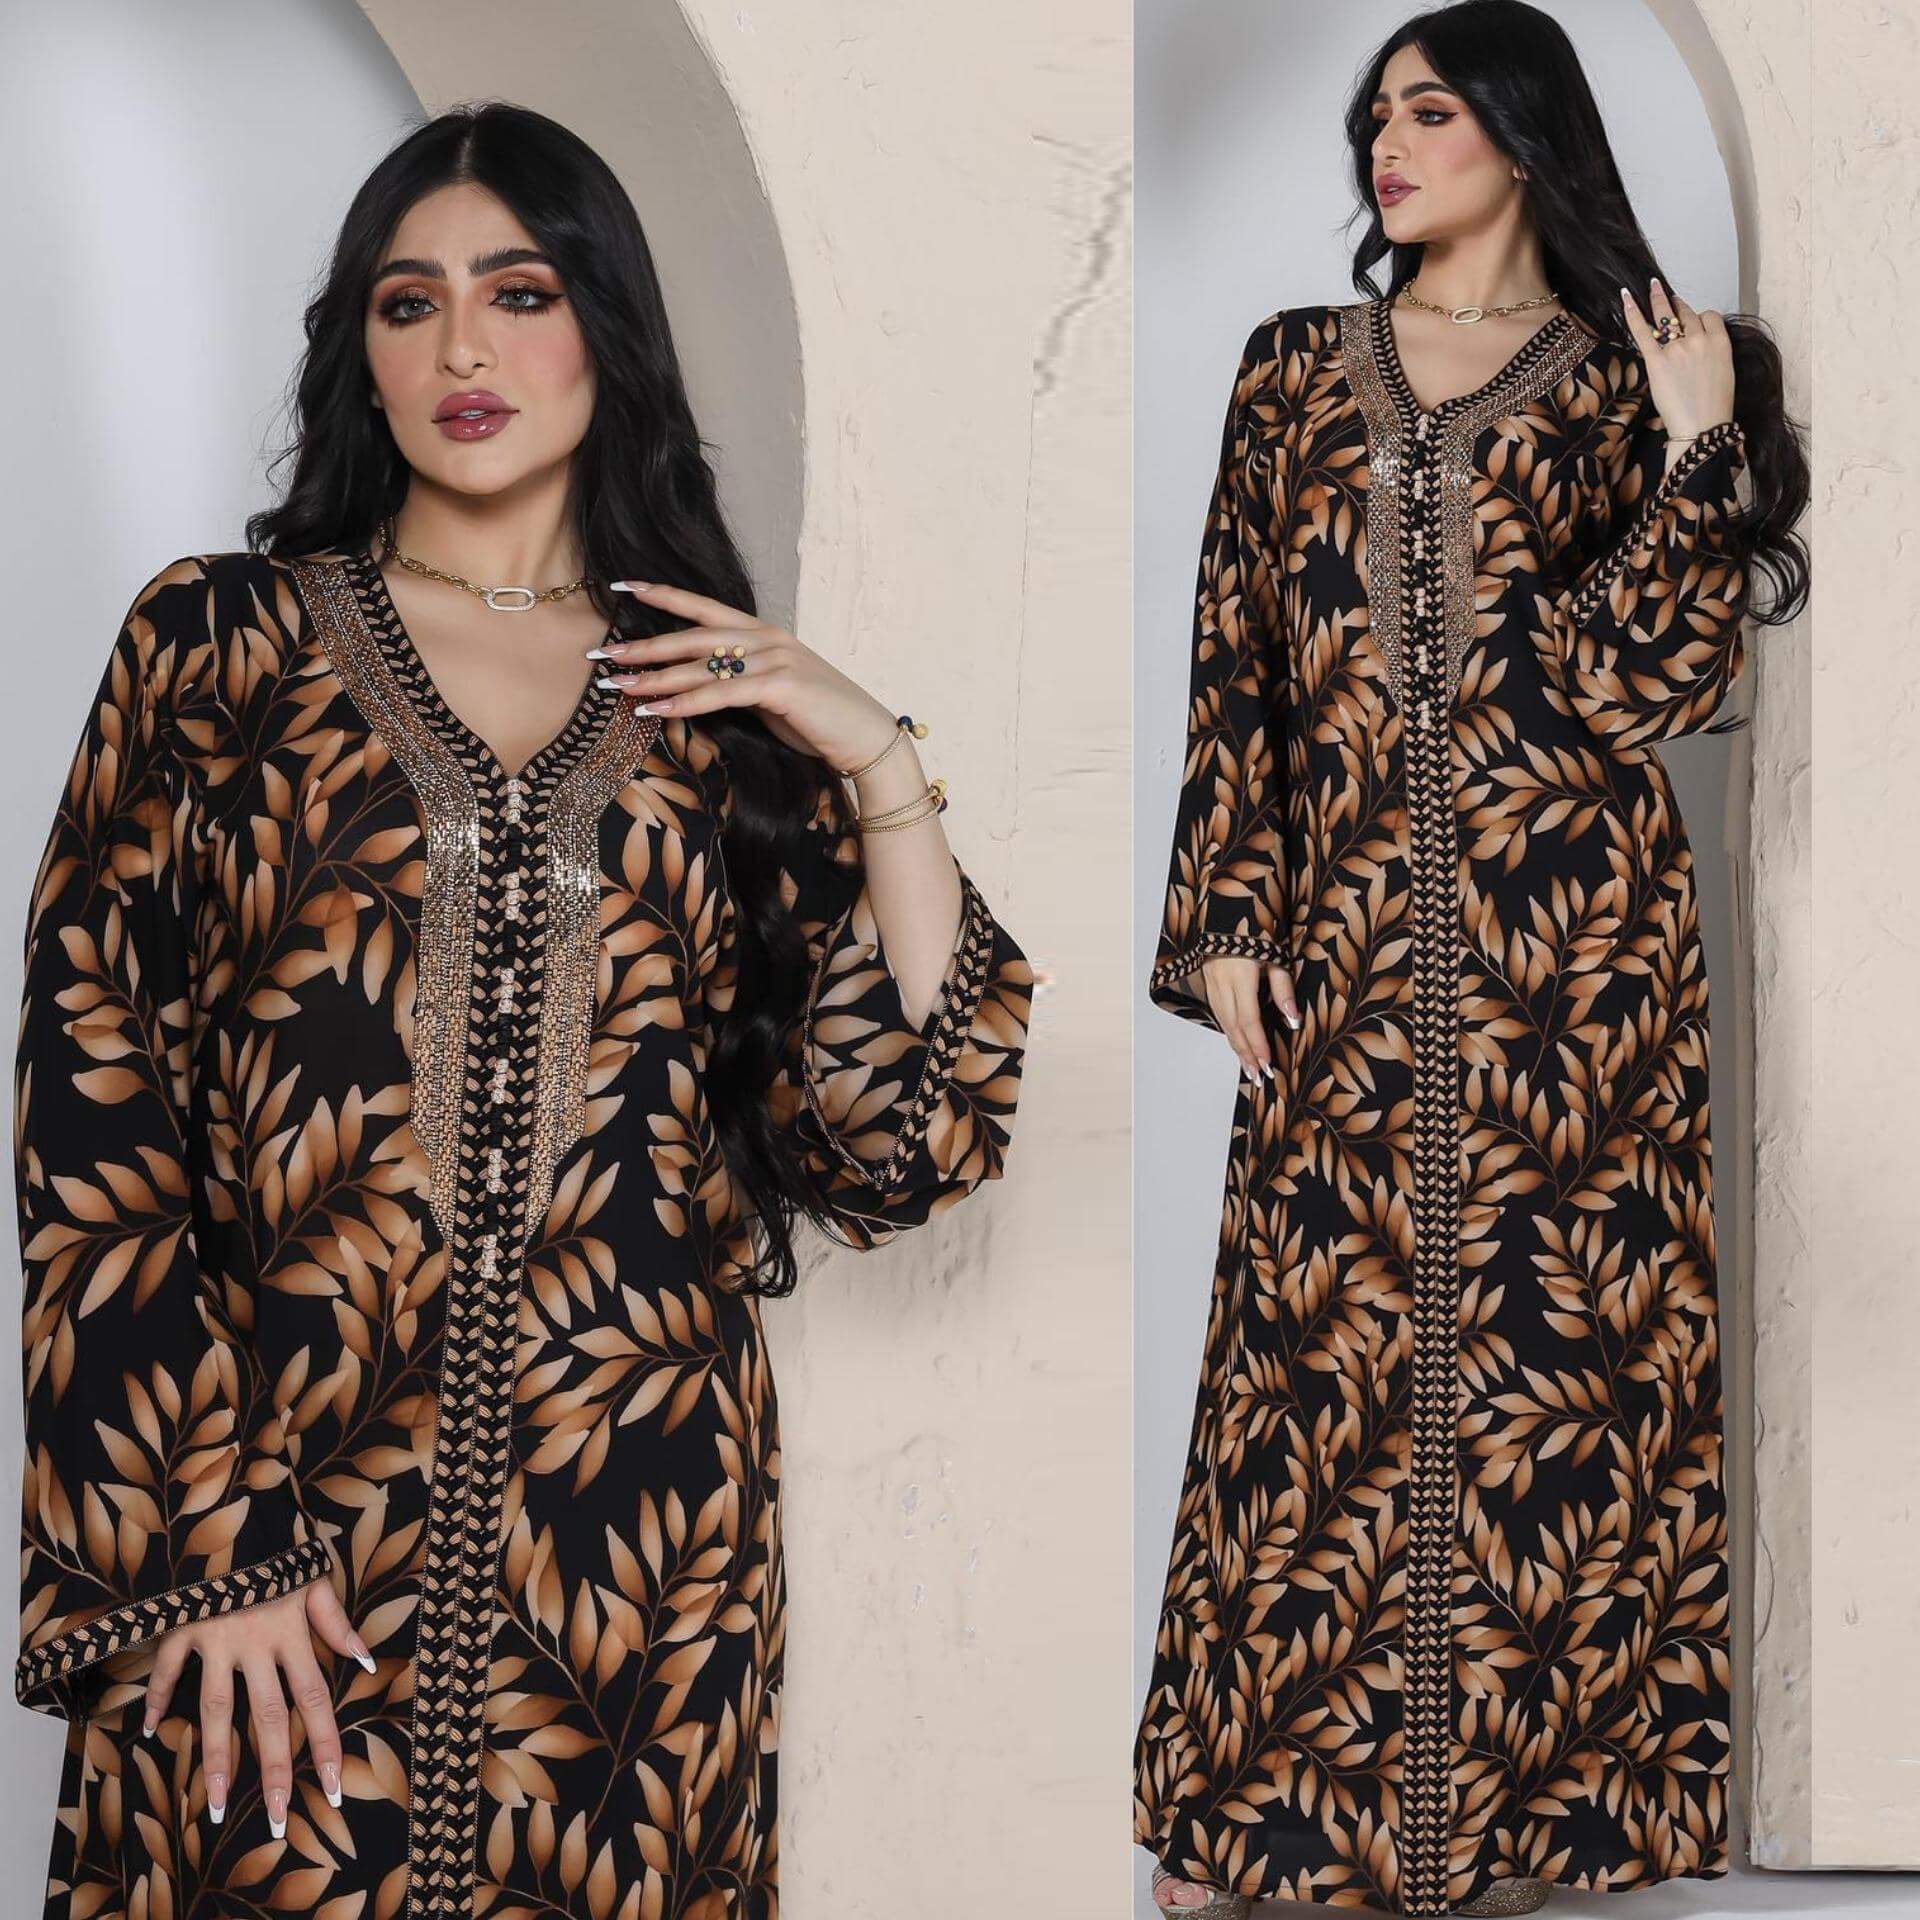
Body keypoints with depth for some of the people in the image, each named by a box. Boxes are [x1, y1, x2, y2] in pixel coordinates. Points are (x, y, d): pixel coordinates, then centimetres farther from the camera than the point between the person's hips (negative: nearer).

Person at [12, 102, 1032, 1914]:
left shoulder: (725, 700, 9)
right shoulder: (222, 645, 4)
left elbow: (895, 1148, 3)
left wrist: (884, 771, -5)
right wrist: (193, 1545, -10)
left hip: (634, 1560, 2)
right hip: (274, 1539, -1)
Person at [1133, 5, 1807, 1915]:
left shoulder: (1621, 386, 5)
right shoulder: (1297, 368, 12)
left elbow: (1648, 687, -4)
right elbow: (1235, 662, 10)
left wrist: (1697, 446, -13)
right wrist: (1225, 920, 2)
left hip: (1568, 956, -2)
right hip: (1346, 951, 2)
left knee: (1543, 1342, 1)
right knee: (1316, 1348, 3)